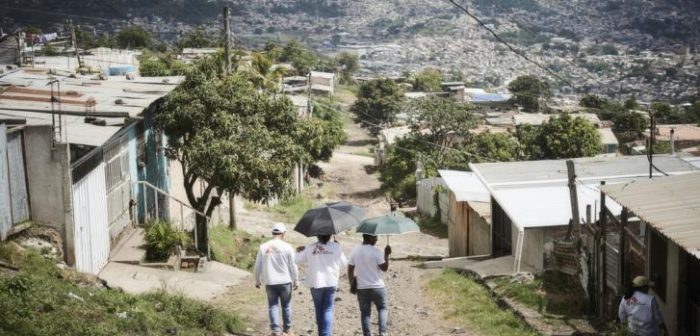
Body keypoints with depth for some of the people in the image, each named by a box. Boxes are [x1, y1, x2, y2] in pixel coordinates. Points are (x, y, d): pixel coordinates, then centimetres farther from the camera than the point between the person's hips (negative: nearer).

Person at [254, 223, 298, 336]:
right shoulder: (287, 247, -8)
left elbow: (258, 266, 4)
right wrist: (295, 280, 7)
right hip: (285, 281, -1)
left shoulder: (263, 247, -1)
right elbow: (293, 266, -5)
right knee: (286, 306, 14)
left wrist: (257, 280, 17)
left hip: (270, 282, 1)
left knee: (273, 306, 8)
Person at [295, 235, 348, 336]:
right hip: (331, 283, -1)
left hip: (316, 283, 1)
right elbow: (343, 263, 6)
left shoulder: (310, 248, -1)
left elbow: (297, 260, 5)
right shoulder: (336, 247, -2)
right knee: (328, 310, 0)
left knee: (319, 310, 15)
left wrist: (299, 251, 26)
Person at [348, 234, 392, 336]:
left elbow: (350, 269, 4)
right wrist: (386, 255, 1)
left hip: (361, 288, 3)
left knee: (365, 312, 10)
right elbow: (384, 268, -7)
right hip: (377, 287, -3)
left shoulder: (354, 251, 0)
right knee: (383, 309, 13)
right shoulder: (376, 251, -13)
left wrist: (352, 285, 13)